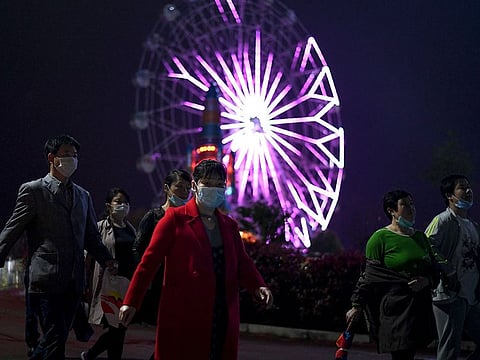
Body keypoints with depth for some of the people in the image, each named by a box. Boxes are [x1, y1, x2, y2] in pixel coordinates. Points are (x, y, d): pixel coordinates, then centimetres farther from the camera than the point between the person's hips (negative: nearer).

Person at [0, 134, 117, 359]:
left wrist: (106, 259, 6)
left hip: (73, 282, 6)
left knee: (55, 339, 10)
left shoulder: (83, 196, 18)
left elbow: (91, 237, 21)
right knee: (55, 341, -9)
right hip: (46, 280, -6)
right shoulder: (33, 191, 0)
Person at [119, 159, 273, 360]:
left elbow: (242, 263, 11)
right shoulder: (176, 218, -1)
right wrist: (131, 302, -9)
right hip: (183, 317, -5)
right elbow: (150, 260, -4)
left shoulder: (229, 225, 16)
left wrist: (257, 287, -10)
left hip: (222, 318, 5)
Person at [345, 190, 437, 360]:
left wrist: (427, 280, 6)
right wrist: (357, 306, -5)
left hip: (420, 307, 6)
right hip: (395, 307, -6)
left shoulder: (420, 237, 15)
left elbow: (434, 269, 24)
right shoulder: (380, 238, -4)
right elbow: (369, 276, -4)